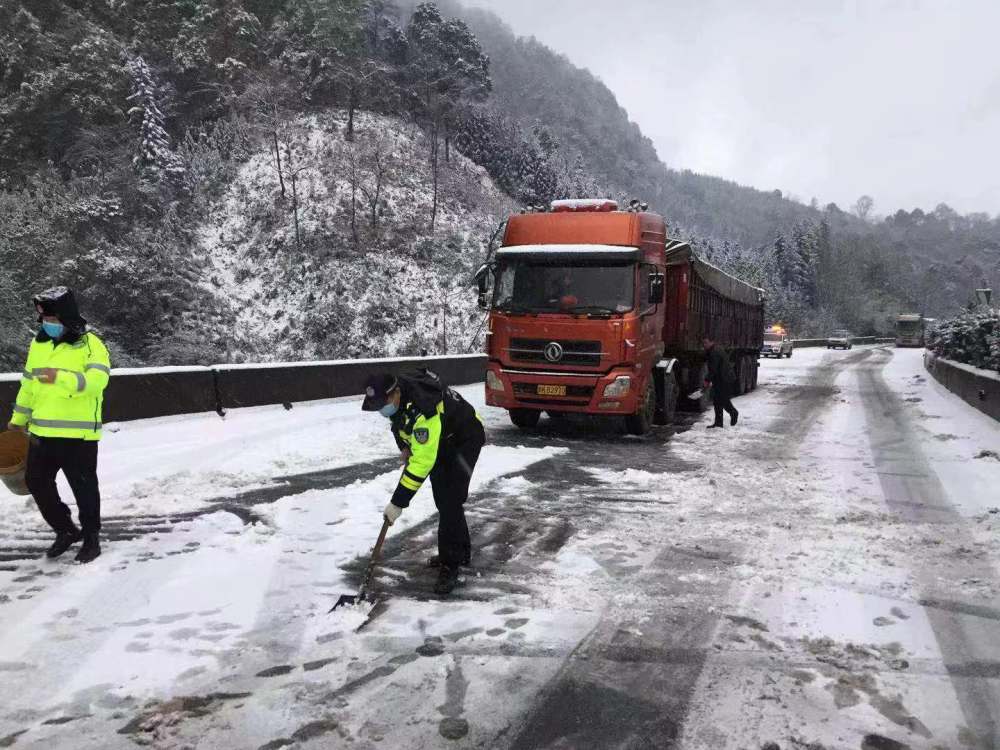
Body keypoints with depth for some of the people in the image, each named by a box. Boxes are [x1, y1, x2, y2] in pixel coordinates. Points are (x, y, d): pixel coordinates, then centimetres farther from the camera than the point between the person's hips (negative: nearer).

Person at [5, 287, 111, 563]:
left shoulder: (90, 344, -10)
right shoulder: (38, 343, 10)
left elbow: (96, 380, -25)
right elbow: (28, 384, 20)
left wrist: (62, 378, -39)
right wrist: (18, 419, 24)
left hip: (78, 433, -7)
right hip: (41, 432, 7)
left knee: (84, 488, 4)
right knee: (36, 482, 13)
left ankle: (91, 538, 21)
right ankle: (66, 530, 31)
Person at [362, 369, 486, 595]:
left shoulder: (423, 411, -41)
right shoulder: (395, 394, -16)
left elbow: (422, 462, -40)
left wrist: (398, 502, -37)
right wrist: (404, 446, 5)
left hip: (464, 440, -9)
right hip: (439, 440, 9)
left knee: (450, 501, -15)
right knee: (442, 497, 12)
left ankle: (451, 564, -5)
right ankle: (460, 551, 28)